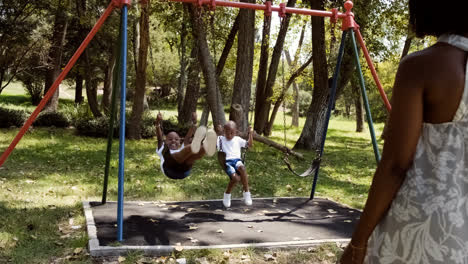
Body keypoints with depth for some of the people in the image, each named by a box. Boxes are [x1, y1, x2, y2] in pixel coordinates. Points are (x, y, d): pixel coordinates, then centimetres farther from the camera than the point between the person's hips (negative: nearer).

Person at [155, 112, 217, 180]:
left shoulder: (182, 148, 41)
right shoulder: (162, 150, 36)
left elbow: (188, 138, 28)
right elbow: (159, 138, 19)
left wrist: (193, 123, 16)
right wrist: (158, 124, 2)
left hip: (184, 170, 3)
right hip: (170, 168, -2)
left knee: (193, 155, -28)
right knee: (179, 155, -34)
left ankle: (206, 148, -61)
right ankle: (194, 146, -66)